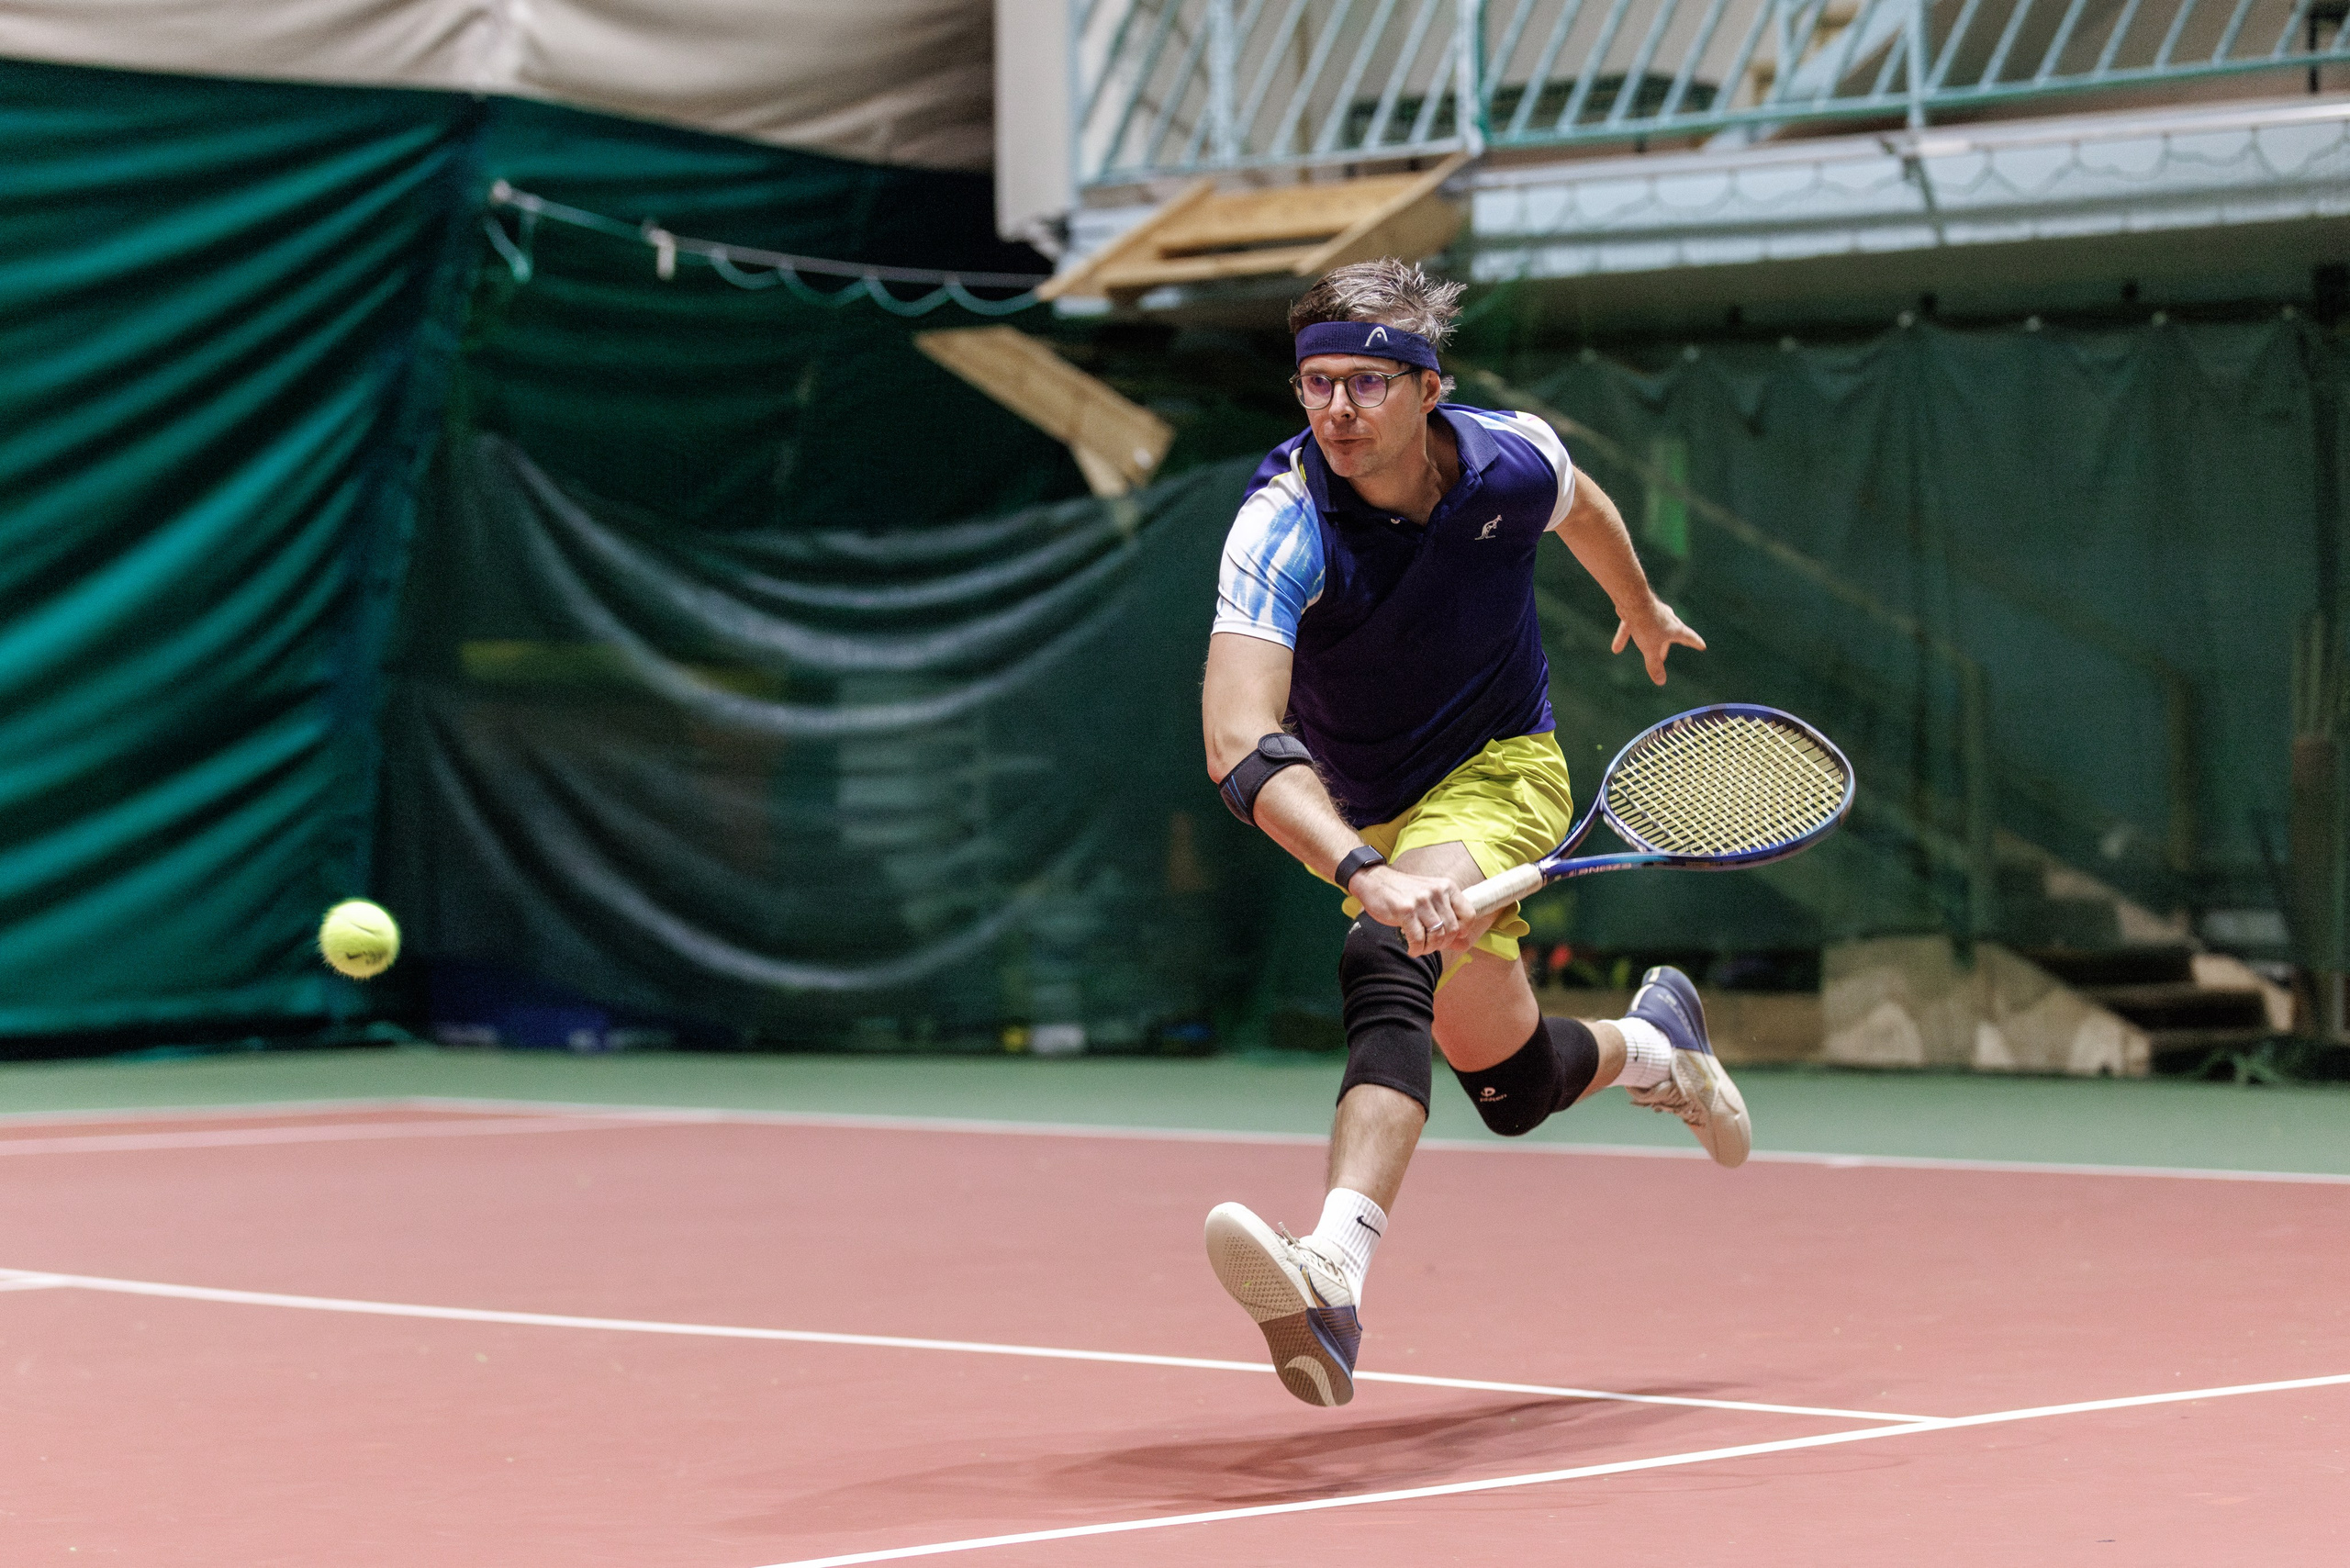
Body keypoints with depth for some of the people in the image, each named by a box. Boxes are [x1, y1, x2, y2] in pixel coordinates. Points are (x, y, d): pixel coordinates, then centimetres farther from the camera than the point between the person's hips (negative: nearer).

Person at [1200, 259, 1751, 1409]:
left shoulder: (1513, 460, -18)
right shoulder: (1285, 526, -29)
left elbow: (1582, 507, 11)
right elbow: (1239, 743, -42)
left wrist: (1641, 606, 31)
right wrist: (1365, 873, -58)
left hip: (1501, 770, -2)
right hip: (1374, 814, 2)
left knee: (1383, 967, -33)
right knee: (1511, 1085, 15)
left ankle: (1334, 1273, -49)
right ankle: (1657, 1045, 49)